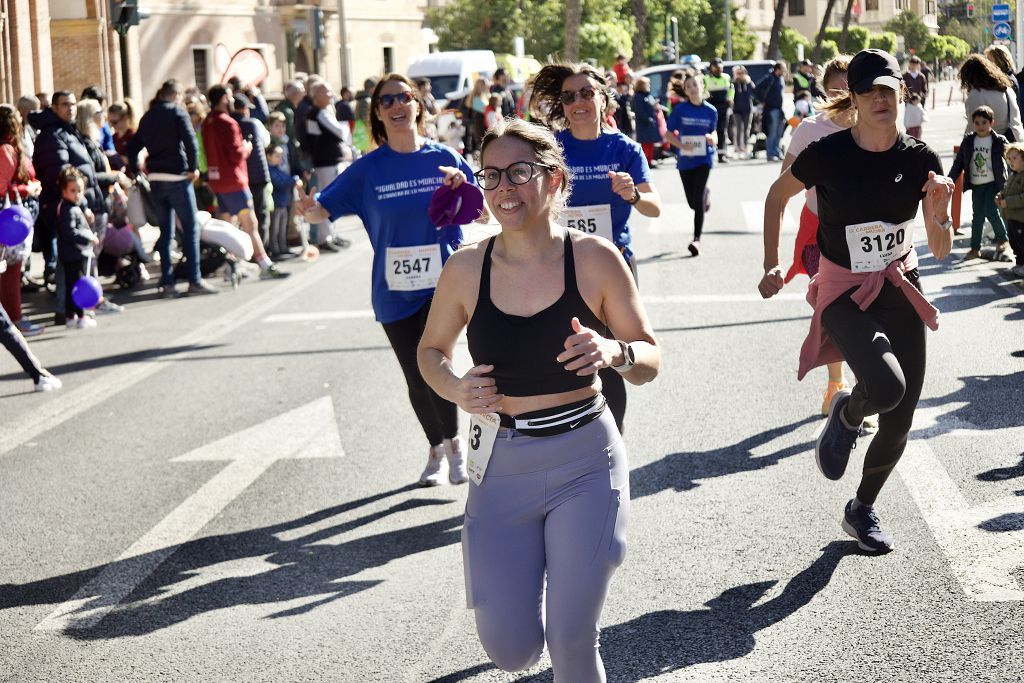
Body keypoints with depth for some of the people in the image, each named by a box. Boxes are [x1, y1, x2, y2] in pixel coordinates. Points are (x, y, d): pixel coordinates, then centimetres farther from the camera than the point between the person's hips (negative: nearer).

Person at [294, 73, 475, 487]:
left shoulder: (444, 158, -1)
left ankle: (455, 443, 3)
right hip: (394, 290, 2)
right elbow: (324, 209, -5)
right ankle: (436, 450, 35)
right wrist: (308, 209, -28)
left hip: (442, 282, -2)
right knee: (416, 379, 10)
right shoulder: (368, 168, -1)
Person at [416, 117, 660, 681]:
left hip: (584, 463, -1)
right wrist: (455, 389, -10)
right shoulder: (466, 269, -5)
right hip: (501, 467, 1)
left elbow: (650, 361, 0)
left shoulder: (595, 259, -8)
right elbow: (431, 350, 12)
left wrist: (614, 352, -23)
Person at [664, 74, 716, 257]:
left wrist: (712, 138, -10)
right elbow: (668, 134, 0)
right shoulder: (680, 109, -4)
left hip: (704, 158, -1)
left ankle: (697, 239, -10)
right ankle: (706, 194, 48)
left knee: (697, 199, -14)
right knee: (692, 202, 9)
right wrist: (681, 145, -18)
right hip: (685, 160, 1)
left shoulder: (710, 111, -1)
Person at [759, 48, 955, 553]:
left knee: (898, 425, 6)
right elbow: (778, 195, 5)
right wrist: (771, 265, 1)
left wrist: (939, 211, -25)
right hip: (844, 295, -4)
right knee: (887, 387, -31)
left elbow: (941, 250, -4)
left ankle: (862, 510, 32)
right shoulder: (826, 155, -15)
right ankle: (846, 415, 6)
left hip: (901, 290, 4)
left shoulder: (920, 160, -7)